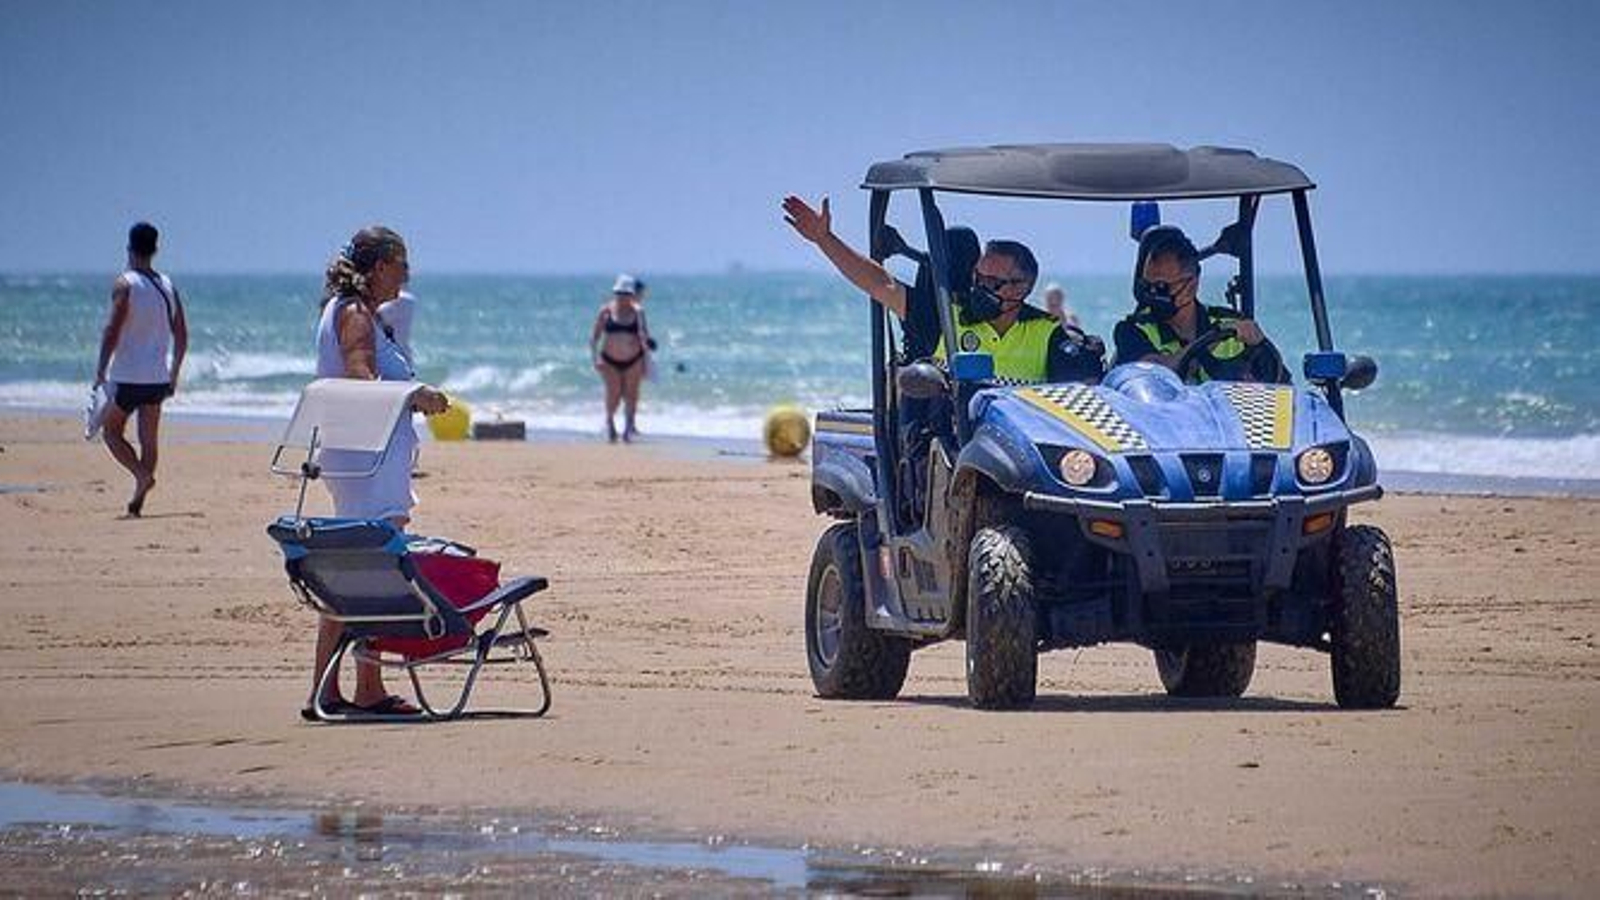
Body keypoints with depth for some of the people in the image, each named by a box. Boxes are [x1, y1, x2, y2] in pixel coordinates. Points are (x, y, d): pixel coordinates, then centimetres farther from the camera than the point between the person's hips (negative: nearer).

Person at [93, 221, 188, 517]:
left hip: (128, 376, -5)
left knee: (111, 429, 9)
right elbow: (181, 336, 10)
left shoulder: (125, 284, -10)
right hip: (158, 377, 5)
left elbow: (112, 331, -17)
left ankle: (142, 475, -12)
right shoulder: (168, 287, 7)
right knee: (149, 439, 10)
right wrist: (174, 374, 20)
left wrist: (101, 371, -10)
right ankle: (137, 502, 8)